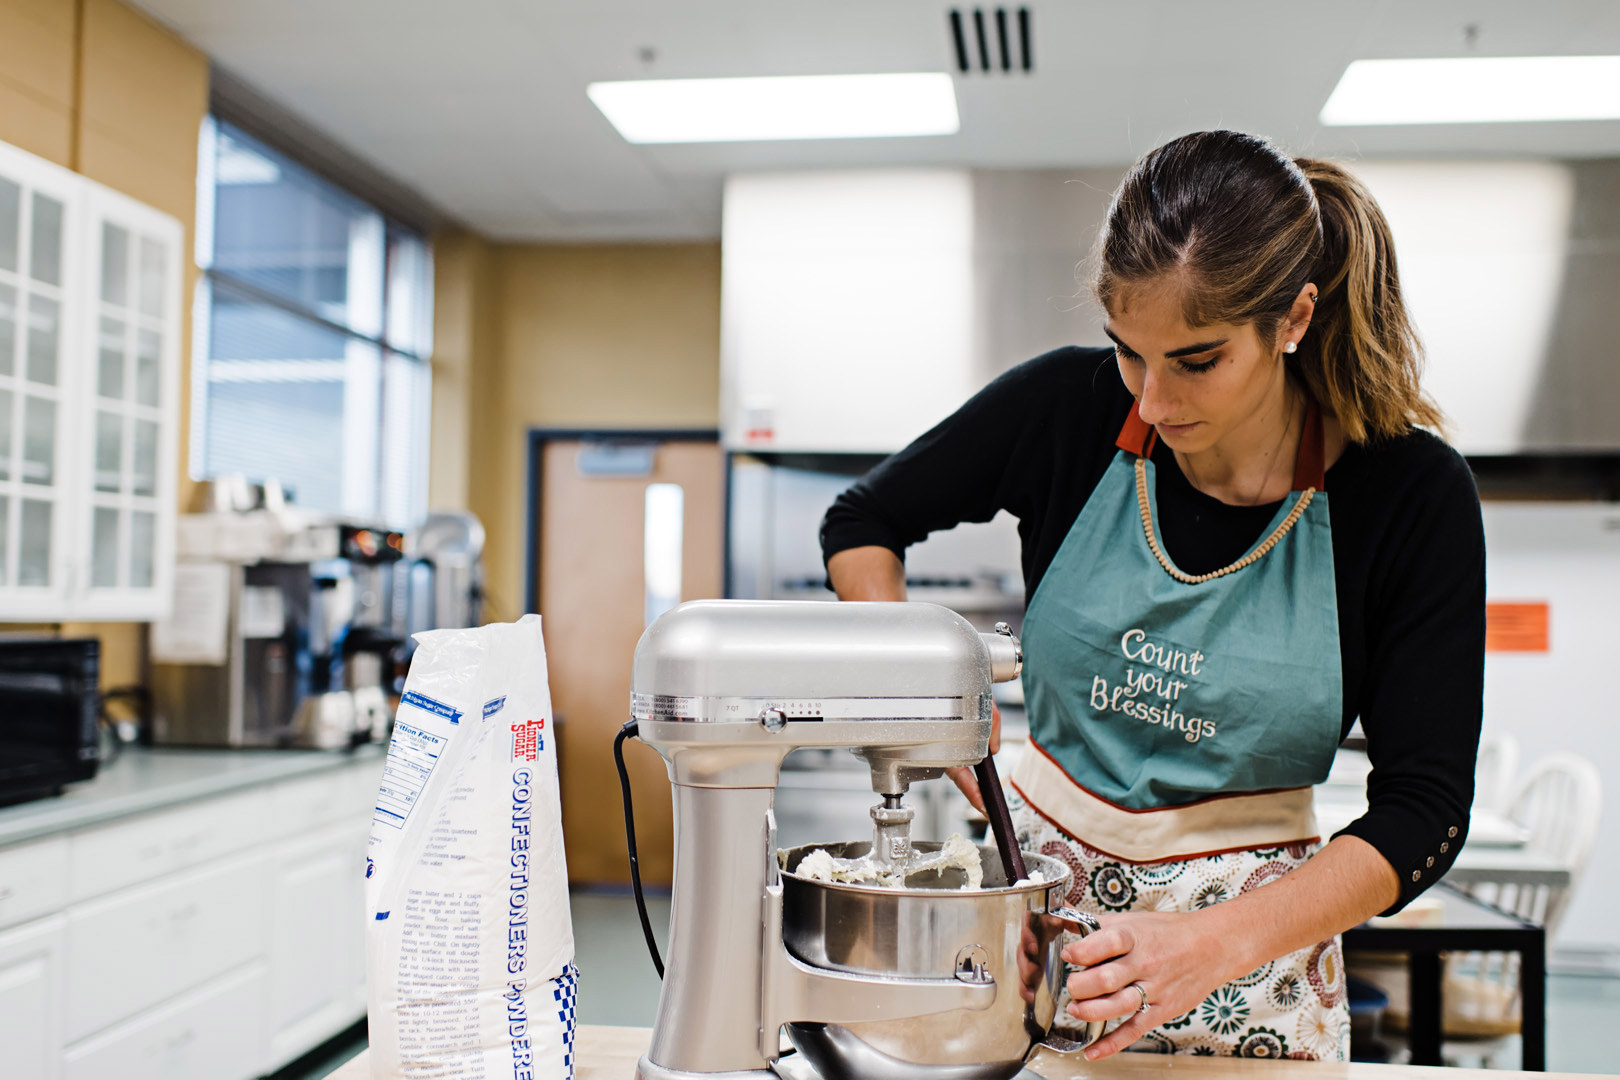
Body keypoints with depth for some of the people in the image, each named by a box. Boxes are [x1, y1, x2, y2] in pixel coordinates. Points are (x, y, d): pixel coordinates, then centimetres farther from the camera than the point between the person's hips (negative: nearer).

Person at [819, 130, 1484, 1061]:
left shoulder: (1411, 495, -15)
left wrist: (1219, 942, -27)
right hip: (1032, 875, 2)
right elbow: (863, 522, 3)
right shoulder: (1068, 406, -12)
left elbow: (1425, 807, -14)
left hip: (1256, 934, -1)